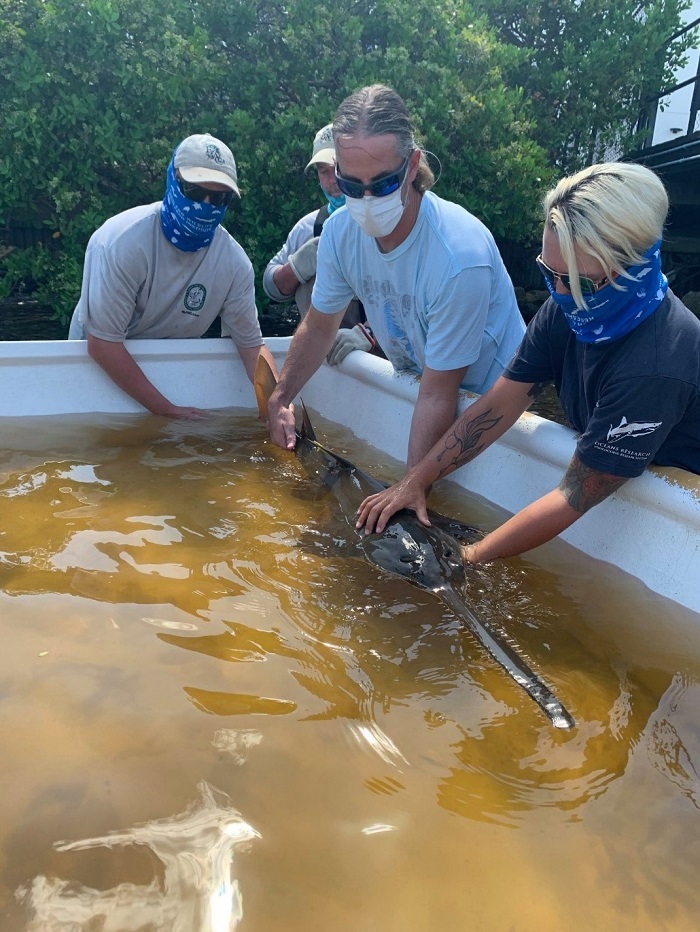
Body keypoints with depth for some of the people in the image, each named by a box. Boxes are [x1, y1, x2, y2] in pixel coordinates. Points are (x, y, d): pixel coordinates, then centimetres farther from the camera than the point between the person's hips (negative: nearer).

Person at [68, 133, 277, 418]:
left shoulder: (235, 262, -14)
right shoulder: (122, 241, -26)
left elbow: (252, 345, -8)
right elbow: (102, 344, -26)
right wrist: (167, 411, -28)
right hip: (99, 365, -2)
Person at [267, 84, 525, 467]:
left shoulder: (459, 258, -33)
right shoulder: (340, 230, -14)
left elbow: (437, 397, -29)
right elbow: (318, 326, 4)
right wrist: (280, 399, 0)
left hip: (487, 404, -5)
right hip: (414, 384, 5)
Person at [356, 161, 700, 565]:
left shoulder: (657, 364, -34)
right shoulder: (566, 309, -13)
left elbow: (575, 498, -30)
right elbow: (498, 405, -9)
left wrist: (469, 558, -26)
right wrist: (415, 481, -12)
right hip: (600, 468, 6)